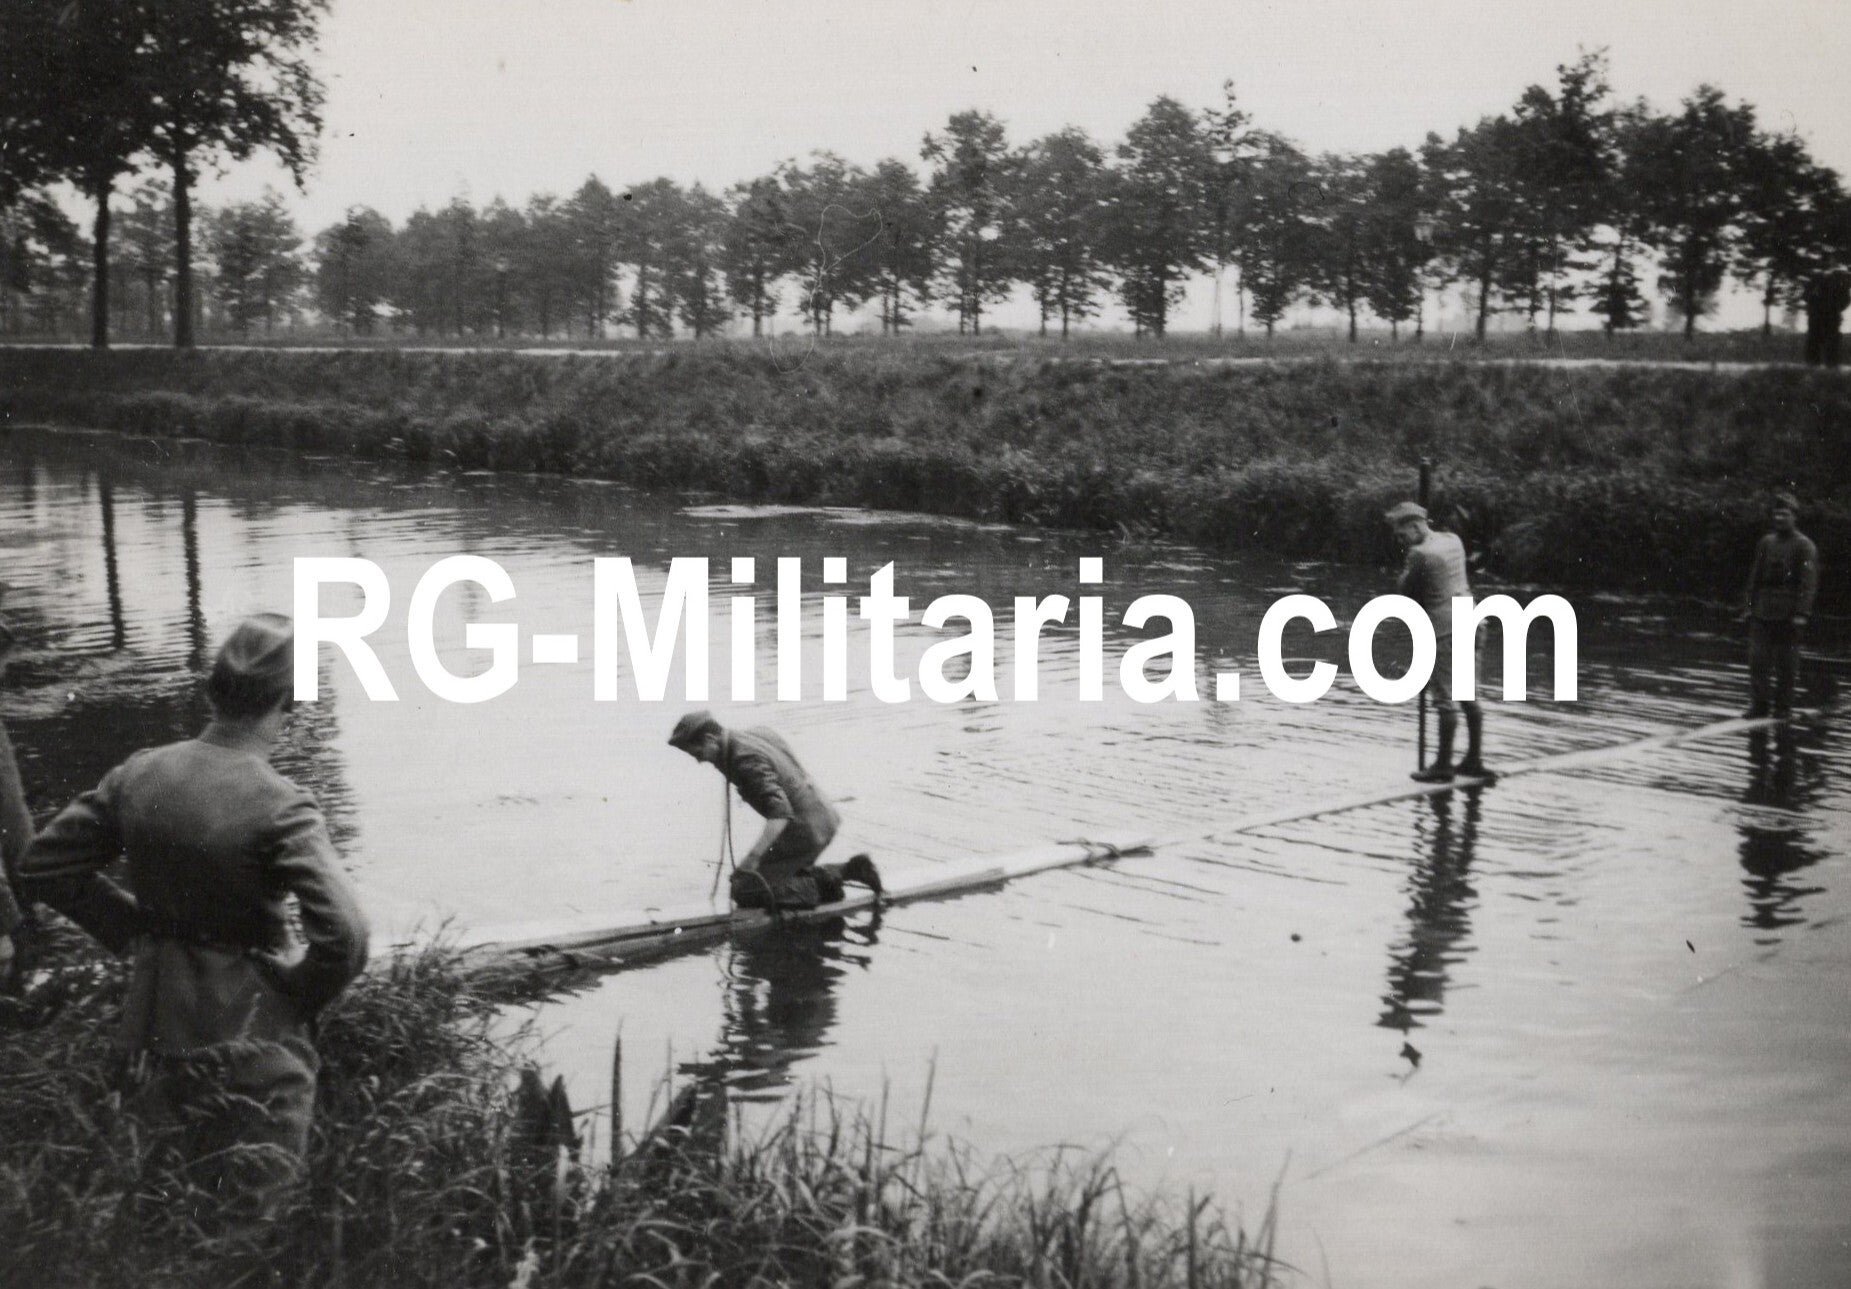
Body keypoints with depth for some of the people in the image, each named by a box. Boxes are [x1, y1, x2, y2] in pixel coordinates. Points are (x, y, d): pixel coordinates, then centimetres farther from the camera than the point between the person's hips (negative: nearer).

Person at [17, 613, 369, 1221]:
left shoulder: (140, 774, -4)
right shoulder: (280, 807, -22)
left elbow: (43, 864, 6)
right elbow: (343, 937, -31)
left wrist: (130, 927, 8)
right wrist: (303, 991, -11)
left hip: (154, 1033, 6)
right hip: (252, 1042, -6)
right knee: (244, 1228, 11)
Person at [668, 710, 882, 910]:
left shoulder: (746, 761, -23)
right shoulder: (758, 734, 6)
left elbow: (780, 813, -33)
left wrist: (752, 857, -38)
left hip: (804, 831, -10)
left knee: (747, 891, -5)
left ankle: (821, 884, -8)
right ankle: (848, 870, 15)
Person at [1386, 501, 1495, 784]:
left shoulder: (1421, 554, -16)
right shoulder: (1453, 540, 10)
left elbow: (1403, 593, -10)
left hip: (1443, 629, -9)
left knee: (1446, 697, -4)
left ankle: (1443, 765, 1)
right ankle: (1474, 760, 21)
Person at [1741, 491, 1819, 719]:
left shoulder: (1804, 546, -5)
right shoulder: (1766, 542, 11)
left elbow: (1809, 582, -10)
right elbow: (1755, 577, 14)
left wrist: (1802, 613, -16)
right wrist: (1748, 605, 8)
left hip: (1788, 615, -4)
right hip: (1762, 612, 4)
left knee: (1785, 663, 3)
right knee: (1758, 658, -1)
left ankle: (1783, 705, 12)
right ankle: (1759, 704, 5)